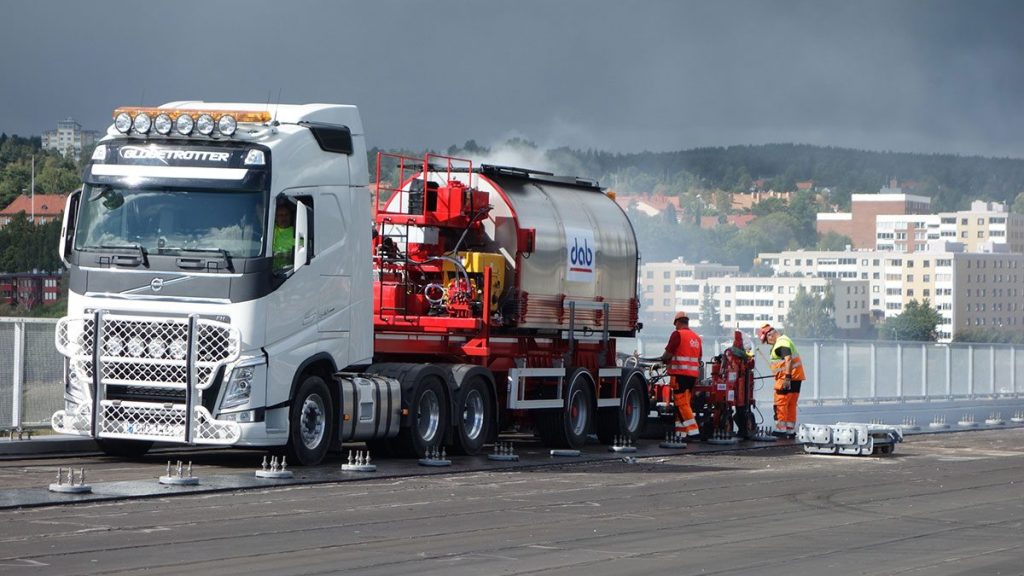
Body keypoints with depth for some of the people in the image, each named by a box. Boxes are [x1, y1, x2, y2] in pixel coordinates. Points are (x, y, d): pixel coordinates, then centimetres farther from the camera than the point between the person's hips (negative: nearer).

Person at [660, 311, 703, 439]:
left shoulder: (677, 334, -7)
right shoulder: (696, 337, 16)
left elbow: (668, 354, -8)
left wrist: (663, 360, 14)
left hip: (680, 373, -8)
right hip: (693, 374, 8)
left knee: (682, 403, -9)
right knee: (684, 403, 12)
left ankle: (693, 430, -19)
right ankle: (681, 432, 11)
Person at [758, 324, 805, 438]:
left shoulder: (781, 343, -15)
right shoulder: (784, 340, 19)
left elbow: (788, 359, -27)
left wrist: (787, 377, -31)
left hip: (787, 378, -10)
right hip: (796, 377, 10)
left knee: (780, 403, -7)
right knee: (791, 405, 12)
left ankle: (781, 429, -9)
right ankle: (791, 431, 14)